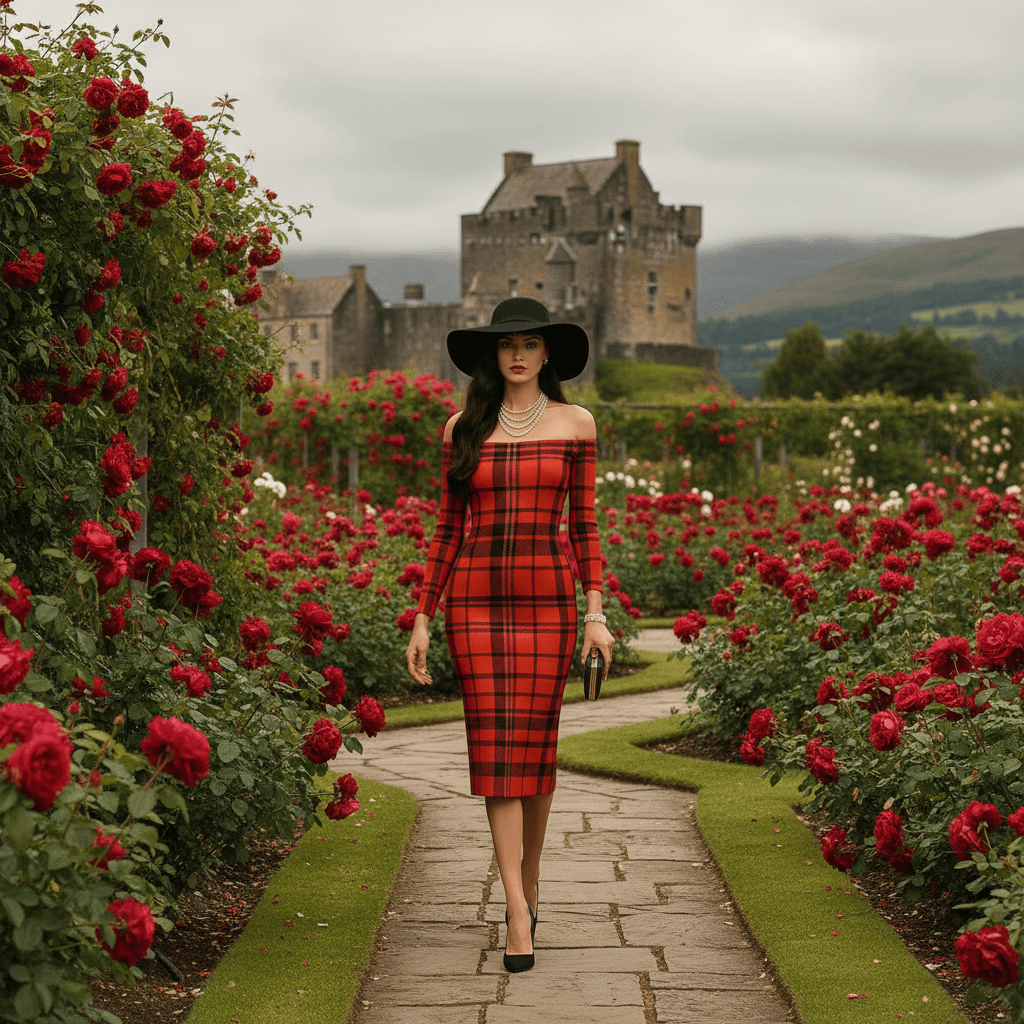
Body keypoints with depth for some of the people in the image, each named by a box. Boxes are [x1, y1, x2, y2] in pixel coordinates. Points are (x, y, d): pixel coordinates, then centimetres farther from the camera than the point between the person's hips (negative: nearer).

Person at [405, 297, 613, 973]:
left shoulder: (575, 424, 5)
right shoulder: (463, 429, 7)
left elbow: (584, 524, 4)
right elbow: (448, 530, 9)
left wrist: (596, 613, -4)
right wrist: (423, 619, 5)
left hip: (547, 600, 0)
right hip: (475, 600, 0)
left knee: (534, 742, 3)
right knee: (494, 748, -6)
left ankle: (529, 876, 28)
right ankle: (519, 915, -8)